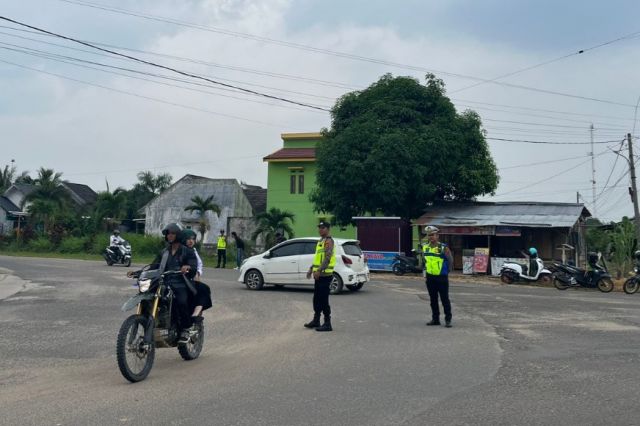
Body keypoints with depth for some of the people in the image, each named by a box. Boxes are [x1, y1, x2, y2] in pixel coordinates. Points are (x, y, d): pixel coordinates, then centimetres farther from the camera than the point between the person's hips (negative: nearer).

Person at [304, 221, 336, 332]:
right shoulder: (321, 241, 18)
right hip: (318, 275, 10)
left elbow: (327, 258, -23)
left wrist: (319, 270, -30)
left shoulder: (329, 241, -13)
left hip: (325, 275, -10)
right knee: (316, 299, 16)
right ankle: (316, 321, 27)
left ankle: (327, 324, -3)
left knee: (323, 300, -8)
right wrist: (311, 269, 23)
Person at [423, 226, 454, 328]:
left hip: (442, 277, -6)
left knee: (445, 299, -1)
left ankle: (448, 319, 6)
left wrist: (448, 254, -15)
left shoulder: (443, 247, -9)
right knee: (433, 299, 13)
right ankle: (435, 319, 22)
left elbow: (451, 262, -4)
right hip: (430, 277, 6)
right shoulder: (425, 247, 7)